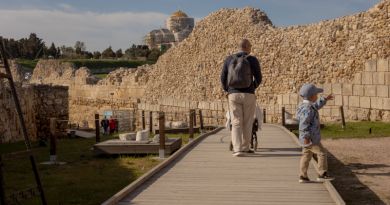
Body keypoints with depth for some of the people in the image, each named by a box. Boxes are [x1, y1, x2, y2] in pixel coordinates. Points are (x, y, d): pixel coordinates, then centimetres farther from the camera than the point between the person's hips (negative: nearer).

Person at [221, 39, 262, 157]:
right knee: (247, 123, 12)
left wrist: (227, 91, 22)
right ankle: (245, 148, 20)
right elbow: (258, 78, -1)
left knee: (236, 123, 2)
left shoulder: (229, 59, 5)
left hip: (233, 95, 1)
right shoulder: (253, 60, -2)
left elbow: (223, 78, 4)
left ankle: (237, 150, -11)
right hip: (248, 95, -1)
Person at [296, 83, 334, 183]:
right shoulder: (307, 109, -21)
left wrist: (325, 99, 36)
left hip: (307, 138, 10)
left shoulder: (309, 106, 11)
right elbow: (304, 123, -26)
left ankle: (303, 176, 14)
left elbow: (316, 106, 33)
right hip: (311, 138, -10)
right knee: (321, 153, 0)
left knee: (306, 155, 11)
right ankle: (322, 174, 5)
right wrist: (306, 137, -29)